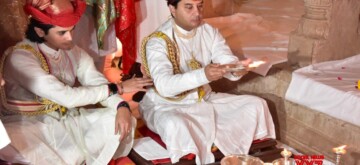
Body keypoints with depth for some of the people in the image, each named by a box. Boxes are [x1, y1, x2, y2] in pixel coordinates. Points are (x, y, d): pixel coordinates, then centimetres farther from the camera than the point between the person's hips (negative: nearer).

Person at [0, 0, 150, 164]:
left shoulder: (73, 51, 0)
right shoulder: (20, 57, -22)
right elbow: (67, 98, -27)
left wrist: (122, 106, -28)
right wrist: (116, 87, -18)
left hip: (67, 119, 6)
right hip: (27, 126, -6)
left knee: (121, 120, -10)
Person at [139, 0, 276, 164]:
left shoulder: (209, 31, -1)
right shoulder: (158, 41, -20)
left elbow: (227, 62, -9)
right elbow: (164, 85, -33)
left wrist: (237, 69, -34)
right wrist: (203, 75, -47)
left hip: (205, 99, 6)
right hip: (166, 106, -6)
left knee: (256, 105, -5)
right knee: (175, 125, -40)